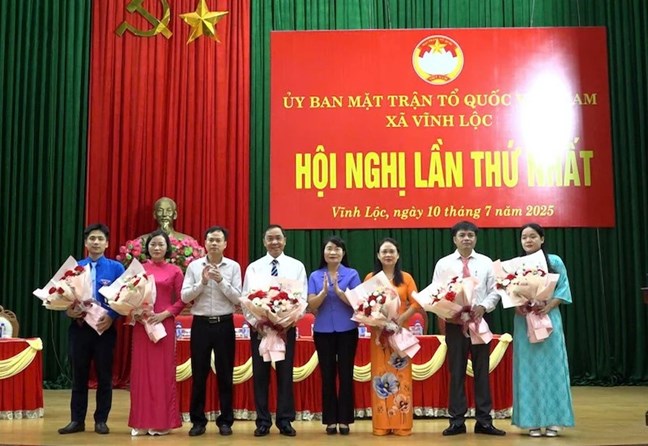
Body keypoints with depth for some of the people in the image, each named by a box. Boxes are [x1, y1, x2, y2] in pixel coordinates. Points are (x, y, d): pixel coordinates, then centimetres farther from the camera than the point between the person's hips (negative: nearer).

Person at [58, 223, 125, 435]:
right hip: (79, 327, 2)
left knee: (104, 376, 5)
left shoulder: (116, 268, 1)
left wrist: (111, 316, -18)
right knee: (79, 375, 9)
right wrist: (68, 310, -12)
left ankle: (101, 420, 15)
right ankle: (77, 420, 18)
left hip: (105, 327, -2)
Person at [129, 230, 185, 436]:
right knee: (141, 370, 3)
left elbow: (181, 300, 1)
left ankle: (162, 422, 9)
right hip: (141, 324, 2)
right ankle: (141, 422, 10)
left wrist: (164, 314, -12)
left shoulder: (174, 271, 3)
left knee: (163, 371, 2)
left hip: (164, 325, -1)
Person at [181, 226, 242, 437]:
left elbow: (237, 298, -5)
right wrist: (202, 282, -15)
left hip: (224, 324, 0)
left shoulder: (233, 267, 1)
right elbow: (184, 297, -3)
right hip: (201, 324, 1)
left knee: (225, 374, 6)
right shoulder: (194, 266, 2)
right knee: (199, 374, 6)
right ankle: (198, 420, 17)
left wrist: (221, 281, -16)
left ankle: (225, 420, 16)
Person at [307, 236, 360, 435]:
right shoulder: (315, 276, 4)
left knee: (346, 375, 3)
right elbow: (311, 305, -2)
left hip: (347, 330, -1)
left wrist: (338, 290, -20)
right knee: (327, 375, 6)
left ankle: (344, 420, 11)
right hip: (323, 331, 1)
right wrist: (324, 290, -19)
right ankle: (330, 420, 14)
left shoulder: (352, 274, 0)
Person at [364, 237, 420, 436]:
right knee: (381, 376, 1)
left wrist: (402, 317, -15)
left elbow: (416, 302, 0)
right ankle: (382, 424, 6)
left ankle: (402, 424, 5)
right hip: (378, 332, 0)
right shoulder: (370, 278, 7)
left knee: (401, 376, 0)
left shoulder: (406, 278, 8)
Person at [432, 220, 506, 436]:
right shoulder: (443, 263, 5)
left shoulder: (486, 262, 8)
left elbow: (494, 291, 5)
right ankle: (457, 421, 9)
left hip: (480, 320, 1)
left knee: (482, 371, 5)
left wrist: (483, 307, -13)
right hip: (454, 321, -1)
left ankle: (484, 420, 11)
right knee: (456, 372, 3)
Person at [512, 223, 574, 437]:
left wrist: (548, 306, -15)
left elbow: (563, 289, -1)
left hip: (549, 318, -1)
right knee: (528, 369, 2)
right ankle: (532, 421, 7)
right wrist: (517, 306, -14)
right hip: (524, 321, 1)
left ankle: (553, 420, 7)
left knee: (551, 366, 0)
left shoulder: (554, 261, 3)